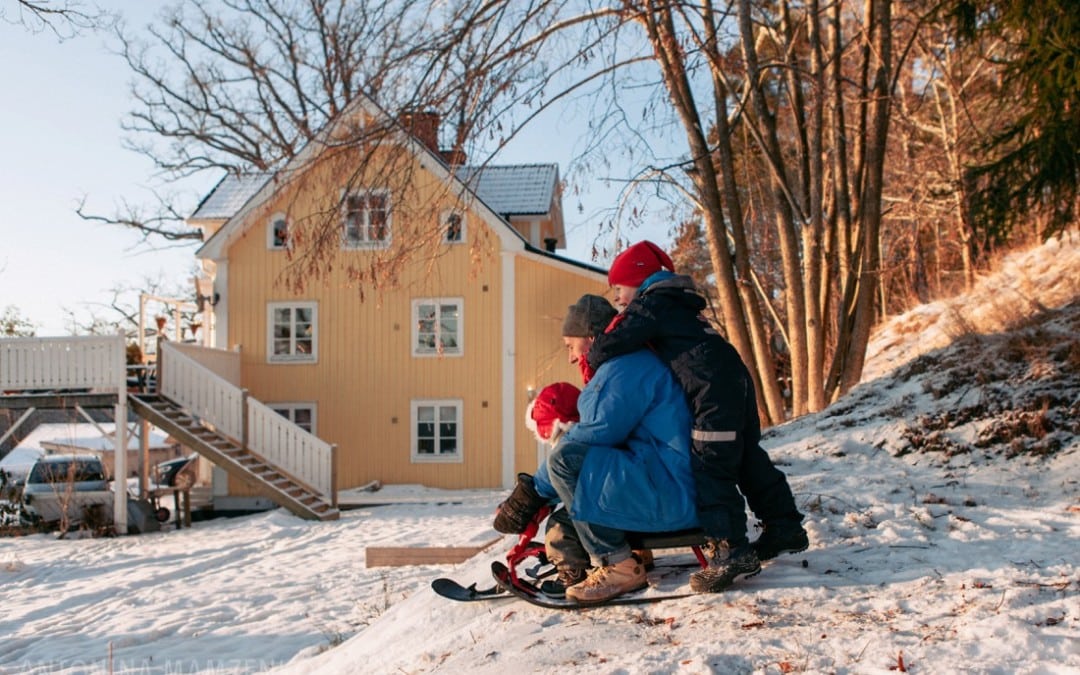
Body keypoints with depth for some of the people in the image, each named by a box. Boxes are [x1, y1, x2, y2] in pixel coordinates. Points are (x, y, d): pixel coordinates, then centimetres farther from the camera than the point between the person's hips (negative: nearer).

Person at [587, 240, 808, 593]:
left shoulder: (650, 304, -2)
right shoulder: (676, 305, 27)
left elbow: (610, 346, -10)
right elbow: (662, 353, 32)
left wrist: (594, 360, 10)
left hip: (714, 391, -10)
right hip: (737, 379, 10)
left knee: (712, 468, -8)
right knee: (748, 458, 18)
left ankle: (731, 550, -11)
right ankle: (785, 527, 27)